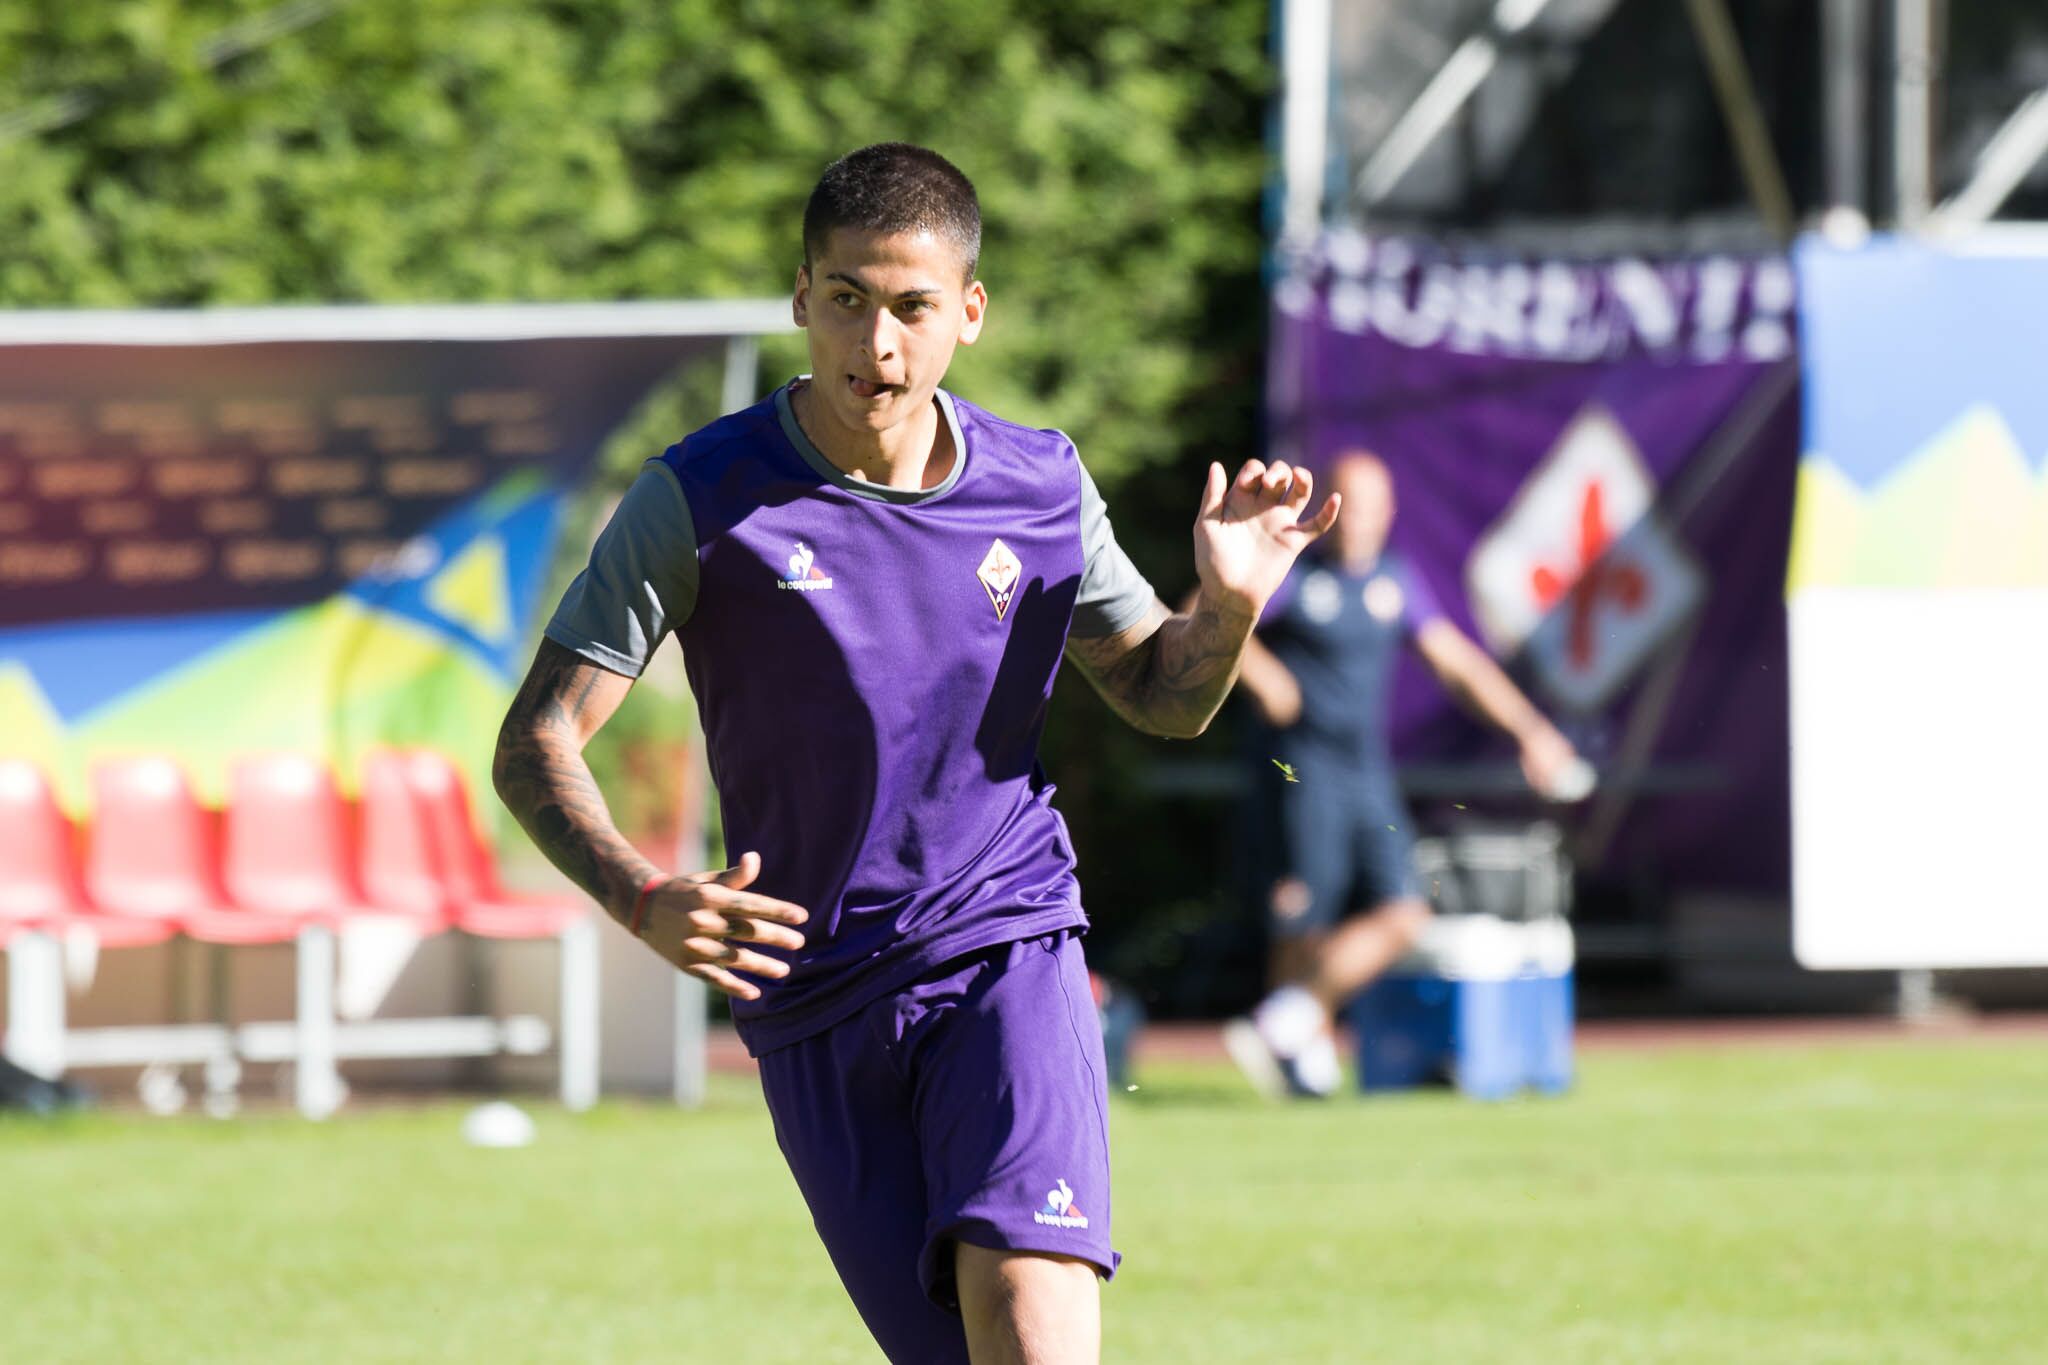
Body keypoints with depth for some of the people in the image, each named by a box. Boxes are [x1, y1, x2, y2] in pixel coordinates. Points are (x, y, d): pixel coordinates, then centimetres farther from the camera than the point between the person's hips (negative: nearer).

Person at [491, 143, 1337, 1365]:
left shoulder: (1043, 489, 2)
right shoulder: (702, 500, -7)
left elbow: (1162, 696, 17)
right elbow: (536, 746, -7)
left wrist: (1229, 607, -6)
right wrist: (646, 902, -25)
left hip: (1006, 953, 0)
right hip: (812, 1000, 0)